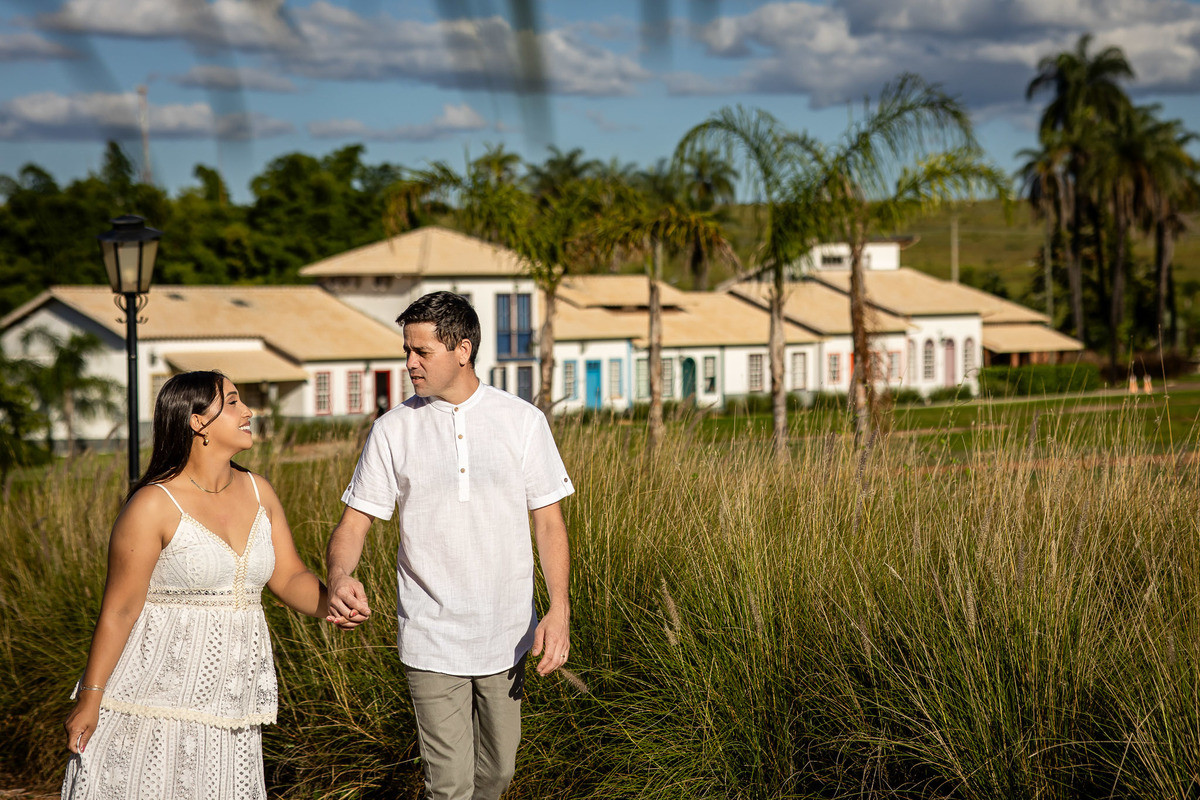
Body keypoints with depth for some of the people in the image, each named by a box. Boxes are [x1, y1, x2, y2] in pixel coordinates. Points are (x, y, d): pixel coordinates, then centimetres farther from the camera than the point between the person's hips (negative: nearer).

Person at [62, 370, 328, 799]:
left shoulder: (258, 493, 7)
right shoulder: (153, 506, -12)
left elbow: (289, 577, 9)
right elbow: (119, 609, -10)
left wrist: (328, 604, -12)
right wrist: (90, 697, -8)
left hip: (227, 695, 6)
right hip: (157, 697, -6)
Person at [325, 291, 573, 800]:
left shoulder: (523, 421, -1)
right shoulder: (393, 430, -2)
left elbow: (548, 520, 1)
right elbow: (354, 522, -1)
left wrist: (559, 608, -11)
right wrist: (338, 577, -24)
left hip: (506, 637, 1)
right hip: (431, 642, -1)